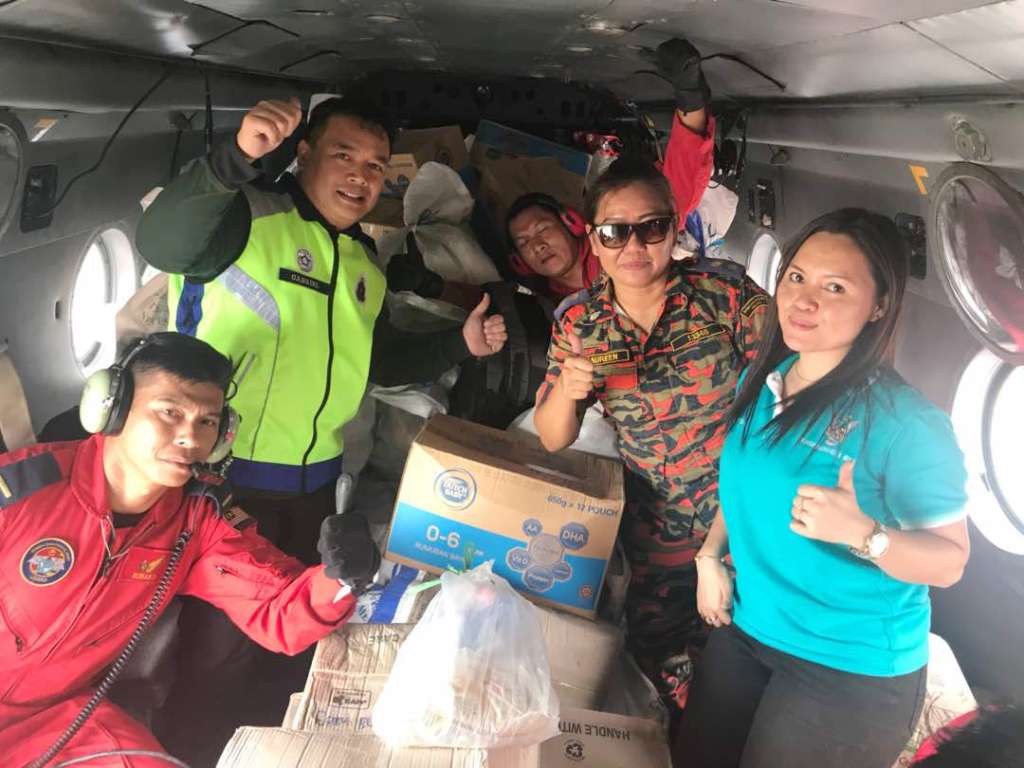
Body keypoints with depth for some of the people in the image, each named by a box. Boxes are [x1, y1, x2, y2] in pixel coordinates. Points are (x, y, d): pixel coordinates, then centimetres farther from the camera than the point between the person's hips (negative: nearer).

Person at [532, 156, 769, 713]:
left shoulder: (726, 289, -15)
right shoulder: (577, 322, -6)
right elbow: (553, 439, 0)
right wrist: (566, 388, -24)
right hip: (656, 540, 3)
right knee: (664, 671, 18)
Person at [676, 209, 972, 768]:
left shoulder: (906, 422, -22)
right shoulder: (760, 380, -1)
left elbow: (950, 560, -18)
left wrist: (861, 533, -35)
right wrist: (711, 555, 4)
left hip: (851, 670, -6)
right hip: (745, 629, 7)